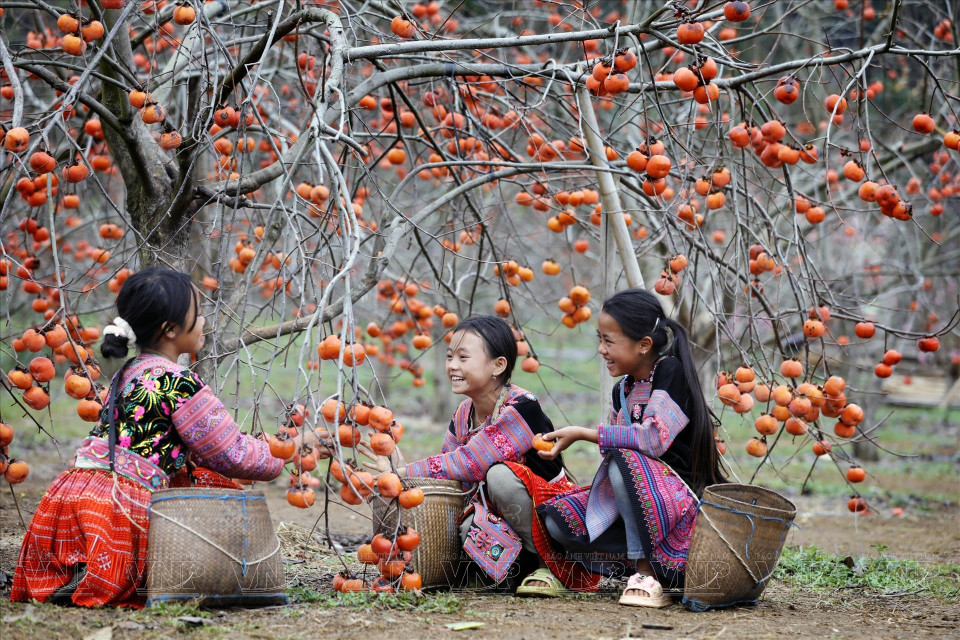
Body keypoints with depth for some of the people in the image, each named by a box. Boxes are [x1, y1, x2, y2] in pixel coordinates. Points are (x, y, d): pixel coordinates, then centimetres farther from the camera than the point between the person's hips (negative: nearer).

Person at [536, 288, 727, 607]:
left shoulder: (671, 372, -11)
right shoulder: (622, 391, 13)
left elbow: (654, 438, -25)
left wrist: (582, 433, -22)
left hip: (683, 496, -8)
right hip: (631, 499, 8)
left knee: (625, 462, -36)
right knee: (557, 520, -10)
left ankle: (646, 572, -28)